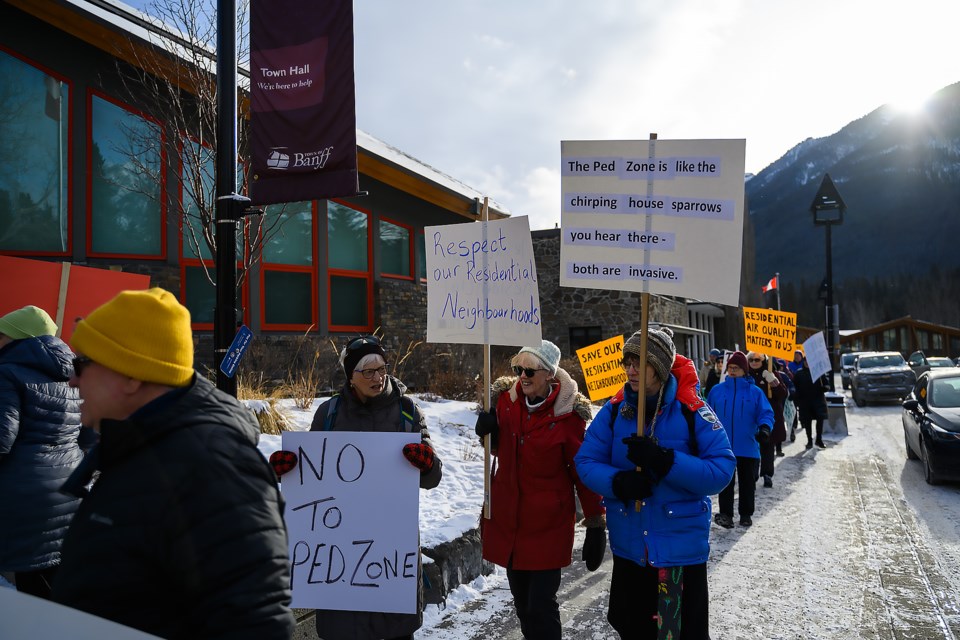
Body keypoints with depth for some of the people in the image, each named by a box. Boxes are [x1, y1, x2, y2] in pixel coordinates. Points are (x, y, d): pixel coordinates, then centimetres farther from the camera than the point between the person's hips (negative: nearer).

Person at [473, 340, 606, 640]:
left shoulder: (567, 413, -13)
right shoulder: (506, 398, -1)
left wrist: (596, 524, -7)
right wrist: (486, 427, -8)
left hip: (547, 524, -5)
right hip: (507, 519, 5)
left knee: (541, 607, -3)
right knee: (521, 603, 16)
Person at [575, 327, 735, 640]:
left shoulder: (692, 411, -13)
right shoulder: (614, 411, -3)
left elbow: (721, 470, -18)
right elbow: (586, 461, -3)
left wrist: (664, 461, -30)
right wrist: (618, 482, -24)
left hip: (681, 546, -3)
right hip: (628, 547, 4)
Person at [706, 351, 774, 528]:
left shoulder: (755, 392, -1)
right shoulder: (717, 390, 3)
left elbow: (766, 413, -5)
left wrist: (765, 427, -25)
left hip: (748, 448, 0)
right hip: (723, 447, 0)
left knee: (748, 482, 12)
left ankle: (746, 514, 25)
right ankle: (725, 514, 6)